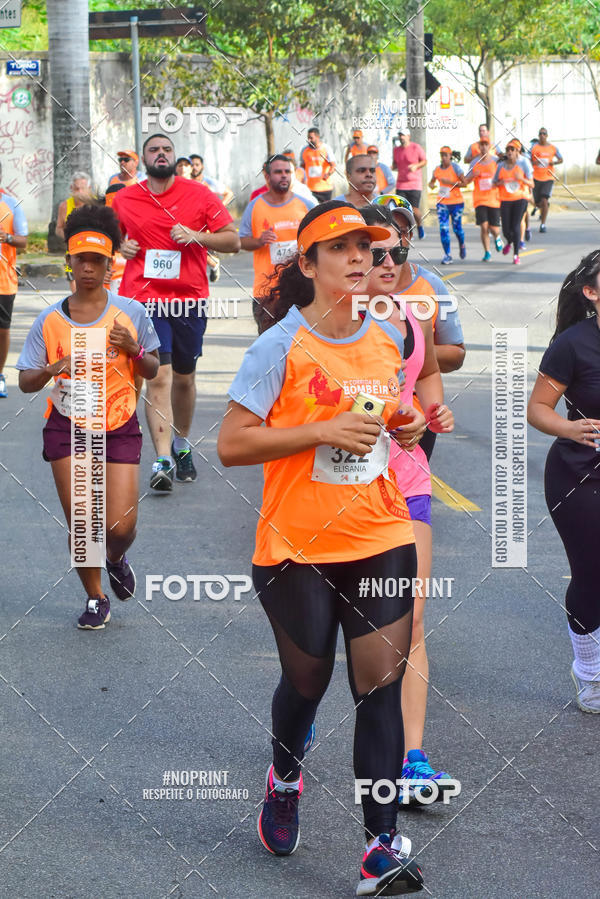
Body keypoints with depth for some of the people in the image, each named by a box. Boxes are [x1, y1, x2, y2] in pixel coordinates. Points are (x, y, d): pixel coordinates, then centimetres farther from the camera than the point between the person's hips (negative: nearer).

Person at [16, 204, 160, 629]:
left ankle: (116, 558, 31)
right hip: (69, 426, 0)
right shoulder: (50, 320, -2)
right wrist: (53, 369, -21)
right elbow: (25, 382, 0)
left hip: (120, 426, 0)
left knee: (121, 526, -6)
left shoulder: (130, 312, -3)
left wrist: (134, 349, -15)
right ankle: (96, 599, 20)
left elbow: (153, 371, 5)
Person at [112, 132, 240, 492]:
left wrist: (197, 236, -15)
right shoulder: (124, 200, 6)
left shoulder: (200, 195, 2)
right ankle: (163, 461, -18)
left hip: (190, 299, 1)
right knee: (159, 376, -14)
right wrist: (120, 246, 0)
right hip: (146, 299, -1)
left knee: (184, 378, 13)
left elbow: (233, 240, 2)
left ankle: (182, 445, 36)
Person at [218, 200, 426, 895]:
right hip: (298, 549, -3)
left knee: (382, 685, -5)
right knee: (307, 678, 14)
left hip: (382, 541, 3)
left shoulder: (387, 340, 6)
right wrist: (323, 431, -21)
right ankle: (285, 775, 46)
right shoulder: (281, 347, -11)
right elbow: (231, 445, -14)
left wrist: (406, 426, 0)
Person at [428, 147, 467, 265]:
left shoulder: (455, 167, -9)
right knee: (443, 229, -8)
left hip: (456, 202, -3)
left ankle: (462, 246, 36)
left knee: (457, 228, 4)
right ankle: (447, 255, -4)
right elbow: (432, 181, 20)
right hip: (442, 203, 3)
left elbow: (464, 183, -11)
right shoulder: (437, 169, 4)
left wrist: (450, 182, -22)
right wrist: (431, 185, -4)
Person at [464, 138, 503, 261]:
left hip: (494, 199, -1)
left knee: (494, 229, -1)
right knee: (484, 227, -10)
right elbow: (466, 181, 10)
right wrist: (473, 175, -10)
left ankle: (497, 237, 36)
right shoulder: (474, 162, 5)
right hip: (480, 199, 1)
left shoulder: (496, 161, -1)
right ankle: (487, 252, 5)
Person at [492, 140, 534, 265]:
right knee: (506, 229, -1)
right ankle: (509, 242, 35)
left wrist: (521, 179, -23)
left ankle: (516, 255, -6)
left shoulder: (523, 164, -3)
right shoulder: (501, 166, 4)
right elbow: (494, 184, 11)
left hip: (520, 199, -2)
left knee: (516, 226, -14)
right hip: (505, 200, 2)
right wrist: (501, 183, -11)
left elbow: (531, 184, -4)